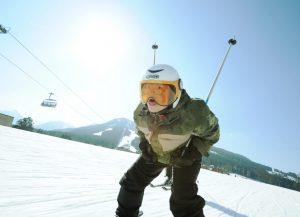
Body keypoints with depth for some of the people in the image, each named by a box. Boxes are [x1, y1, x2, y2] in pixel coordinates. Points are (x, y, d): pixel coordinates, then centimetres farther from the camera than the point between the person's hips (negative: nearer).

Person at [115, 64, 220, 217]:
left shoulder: (193, 114, -37)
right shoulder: (140, 112, -22)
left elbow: (211, 132, -16)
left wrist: (194, 152, -23)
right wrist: (144, 144, -8)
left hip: (183, 155, -4)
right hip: (155, 153, 5)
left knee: (183, 199, -12)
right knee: (131, 181, 9)